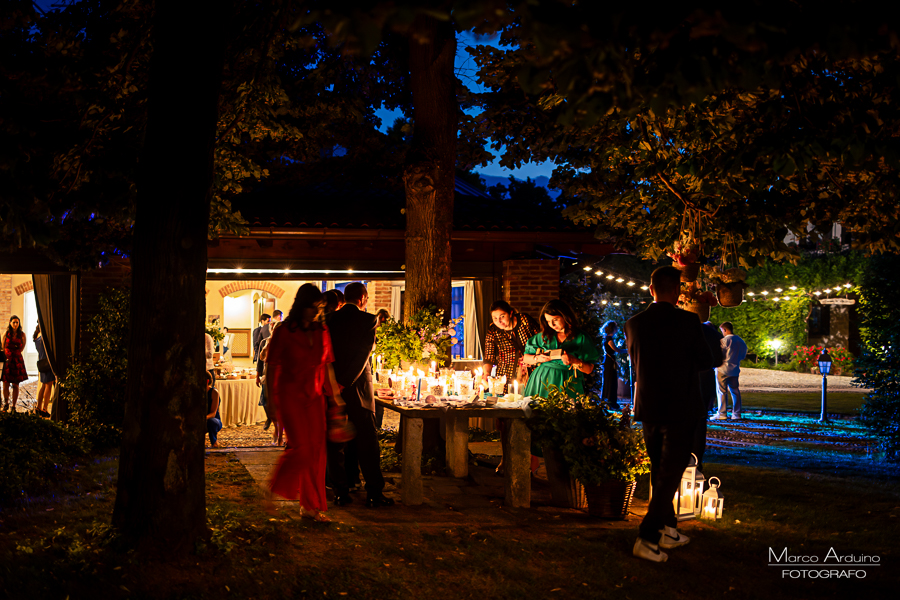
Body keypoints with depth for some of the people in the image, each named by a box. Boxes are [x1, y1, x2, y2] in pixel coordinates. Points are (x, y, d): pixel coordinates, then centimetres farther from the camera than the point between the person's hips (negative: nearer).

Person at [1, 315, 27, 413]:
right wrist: (6, 356, 3)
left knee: (15, 385, 1)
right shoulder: (6, 334, 1)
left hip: (17, 361, 1)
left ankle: (14, 406, 7)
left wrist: (15, 354, 11)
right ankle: (6, 403, 20)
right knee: (6, 384, -3)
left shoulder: (22, 334, 3)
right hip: (7, 361, -1)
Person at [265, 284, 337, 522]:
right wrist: (271, 399, -8)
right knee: (301, 447, -14)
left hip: (315, 397, 5)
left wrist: (333, 395, 11)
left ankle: (311, 505, 12)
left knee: (316, 451, 2)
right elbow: (271, 367, -5)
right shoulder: (284, 332, -6)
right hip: (290, 397, -5)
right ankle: (273, 492, 11)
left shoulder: (322, 332, 9)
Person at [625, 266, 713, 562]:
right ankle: (648, 537, -4)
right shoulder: (687, 321, -14)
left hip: (648, 407, 5)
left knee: (660, 472, 18)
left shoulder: (634, 323, -2)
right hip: (680, 409, -5)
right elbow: (705, 360, -3)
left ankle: (667, 529, 28)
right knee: (670, 474, 1)